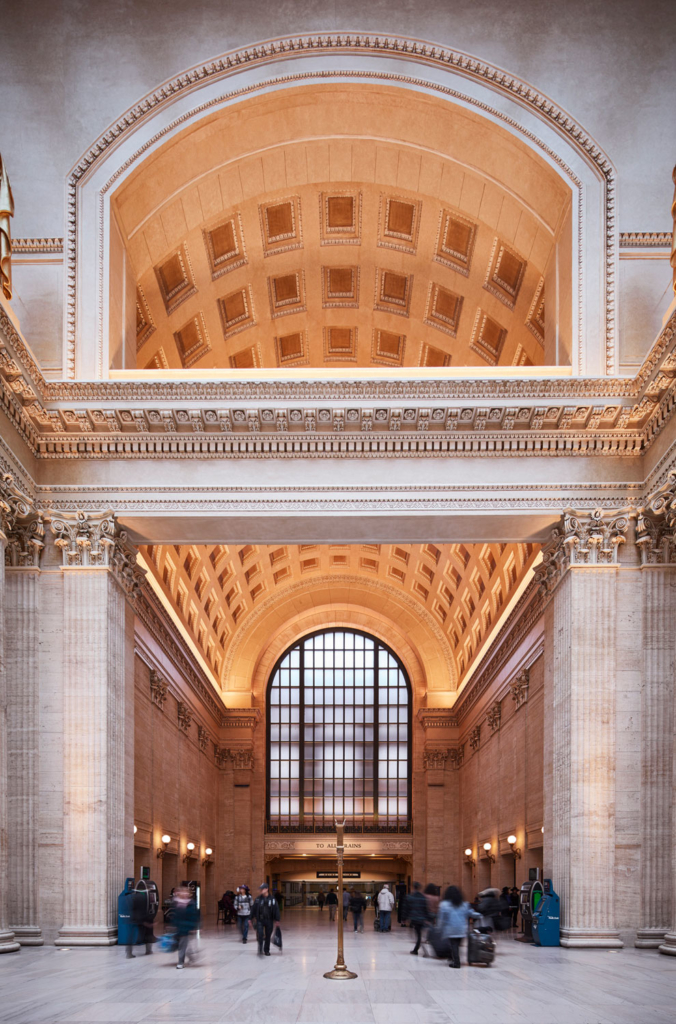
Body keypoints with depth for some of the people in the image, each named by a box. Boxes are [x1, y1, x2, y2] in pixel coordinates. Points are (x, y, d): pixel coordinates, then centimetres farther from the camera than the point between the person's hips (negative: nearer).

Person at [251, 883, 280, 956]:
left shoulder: (272, 899, -3)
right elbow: (253, 909, 4)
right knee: (260, 935, -13)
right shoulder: (258, 899, 0)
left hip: (269, 921, 0)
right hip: (260, 920, 0)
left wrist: (276, 920, -3)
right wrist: (252, 918, 4)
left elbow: (276, 910, 0)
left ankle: (266, 950, 23)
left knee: (268, 936, 8)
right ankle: (260, 950, -4)